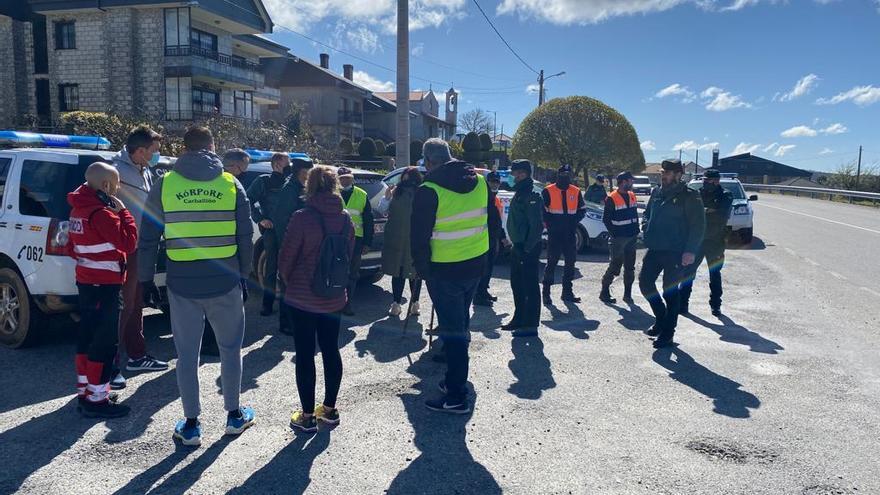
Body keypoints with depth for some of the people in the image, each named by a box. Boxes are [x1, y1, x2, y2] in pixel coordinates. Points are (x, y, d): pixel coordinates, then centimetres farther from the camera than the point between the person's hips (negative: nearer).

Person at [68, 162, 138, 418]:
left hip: (86, 280, 10)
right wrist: (123, 212, -11)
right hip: (104, 284, -10)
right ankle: (96, 399, 1)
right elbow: (128, 243, -19)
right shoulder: (102, 213, -20)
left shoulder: (79, 209, 9)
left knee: (88, 335, 16)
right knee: (105, 341, -4)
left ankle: (85, 390, 27)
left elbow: (74, 246, 18)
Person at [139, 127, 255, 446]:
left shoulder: (165, 185, 0)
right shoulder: (231, 184, 1)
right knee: (230, 348, 15)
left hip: (181, 284, 0)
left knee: (187, 354, 10)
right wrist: (243, 275, 12)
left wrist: (146, 279, 11)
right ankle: (234, 415, 25)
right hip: (225, 282, 0)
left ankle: (191, 425, 17)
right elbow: (246, 237, 2)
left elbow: (147, 239, 2)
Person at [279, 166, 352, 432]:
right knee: (330, 350, 16)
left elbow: (287, 258, -10)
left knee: (305, 355, 5)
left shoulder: (303, 218, -16)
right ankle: (329, 408, 27)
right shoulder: (345, 219, -1)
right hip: (334, 297, 5)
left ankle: (308, 415, 13)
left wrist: (289, 282, 8)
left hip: (303, 297, -5)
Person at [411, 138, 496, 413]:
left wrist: (421, 268, 1)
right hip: (476, 264, 7)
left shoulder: (429, 191, -16)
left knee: (452, 329, -1)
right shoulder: (480, 182, 3)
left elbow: (420, 236, -12)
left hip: (444, 271, -6)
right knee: (461, 322, 20)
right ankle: (454, 381, 34)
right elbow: (492, 219, 12)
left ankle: (456, 397, 2)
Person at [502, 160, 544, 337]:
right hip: (518, 247, 10)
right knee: (517, 284, 18)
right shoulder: (519, 194, 15)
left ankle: (531, 325, 2)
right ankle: (519, 319, 30)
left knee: (530, 286, -4)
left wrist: (527, 248, -21)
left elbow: (536, 225, -22)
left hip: (527, 248, -10)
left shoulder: (531, 196, -16)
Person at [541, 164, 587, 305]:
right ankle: (546, 292, 4)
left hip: (570, 234, 5)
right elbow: (542, 211, -4)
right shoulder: (548, 191, -3)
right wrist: (551, 224, -12)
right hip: (554, 234, -4)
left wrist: (574, 221, -1)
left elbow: (582, 209, 14)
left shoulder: (576, 191, 9)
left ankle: (567, 292, 17)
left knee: (570, 262, 8)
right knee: (552, 262, -3)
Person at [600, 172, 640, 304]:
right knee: (615, 267, -3)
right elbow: (606, 219, -9)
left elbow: (635, 215, 17)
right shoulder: (612, 199, -11)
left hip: (631, 238, 7)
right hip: (618, 239, -7)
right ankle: (604, 292, 10)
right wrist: (614, 234, -11)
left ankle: (627, 294, 17)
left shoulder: (632, 196, 11)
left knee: (630, 268, 8)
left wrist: (636, 231, 8)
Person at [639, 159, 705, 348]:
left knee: (670, 292, 1)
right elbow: (647, 214, 25)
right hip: (654, 249, 6)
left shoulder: (689, 196, -8)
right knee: (645, 281, 5)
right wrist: (647, 230, 6)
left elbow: (697, 226, -10)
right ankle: (661, 317, 26)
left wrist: (691, 251, -17)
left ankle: (667, 334, 12)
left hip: (675, 252, -6)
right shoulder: (656, 193, 11)